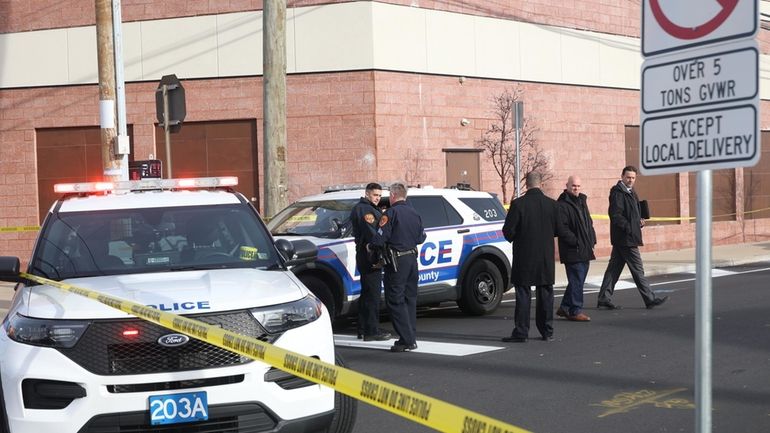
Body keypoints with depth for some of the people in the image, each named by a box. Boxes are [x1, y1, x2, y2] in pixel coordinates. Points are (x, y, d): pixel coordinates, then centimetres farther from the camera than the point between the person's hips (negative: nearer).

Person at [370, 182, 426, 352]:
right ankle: (411, 337, 17)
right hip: (412, 258, 7)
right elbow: (421, 237, 16)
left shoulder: (391, 213, -12)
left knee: (396, 300, -4)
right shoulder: (414, 213, 11)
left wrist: (370, 244, 3)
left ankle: (407, 340, -9)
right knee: (410, 299, 15)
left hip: (397, 260, -7)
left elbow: (380, 237, -16)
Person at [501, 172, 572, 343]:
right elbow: (559, 230, 2)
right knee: (545, 293, 11)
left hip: (524, 257, -3)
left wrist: (513, 239, 11)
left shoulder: (518, 204, -12)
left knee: (523, 294, 1)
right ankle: (547, 331, 15)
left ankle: (521, 332, 0)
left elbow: (508, 230, -11)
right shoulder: (552, 205, -3)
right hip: (546, 258, 3)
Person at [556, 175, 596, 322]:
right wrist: (575, 241, -19)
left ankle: (565, 307, 23)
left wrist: (592, 241, 14)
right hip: (573, 252, -9)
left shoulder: (582, 201, 18)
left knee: (577, 280, 13)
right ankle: (575, 311, -1)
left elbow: (589, 223, 24)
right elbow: (562, 227, -17)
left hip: (585, 250, 9)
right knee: (576, 281, -7)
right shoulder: (562, 204, -10)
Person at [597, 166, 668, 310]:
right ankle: (650, 299, 3)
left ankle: (604, 298, 12)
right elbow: (615, 215, -20)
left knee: (614, 267, 10)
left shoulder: (631, 193, 17)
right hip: (626, 238, -10)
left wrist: (639, 221, 7)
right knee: (637, 269, -3)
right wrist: (628, 227, -21)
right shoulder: (617, 193, -14)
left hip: (620, 239, 10)